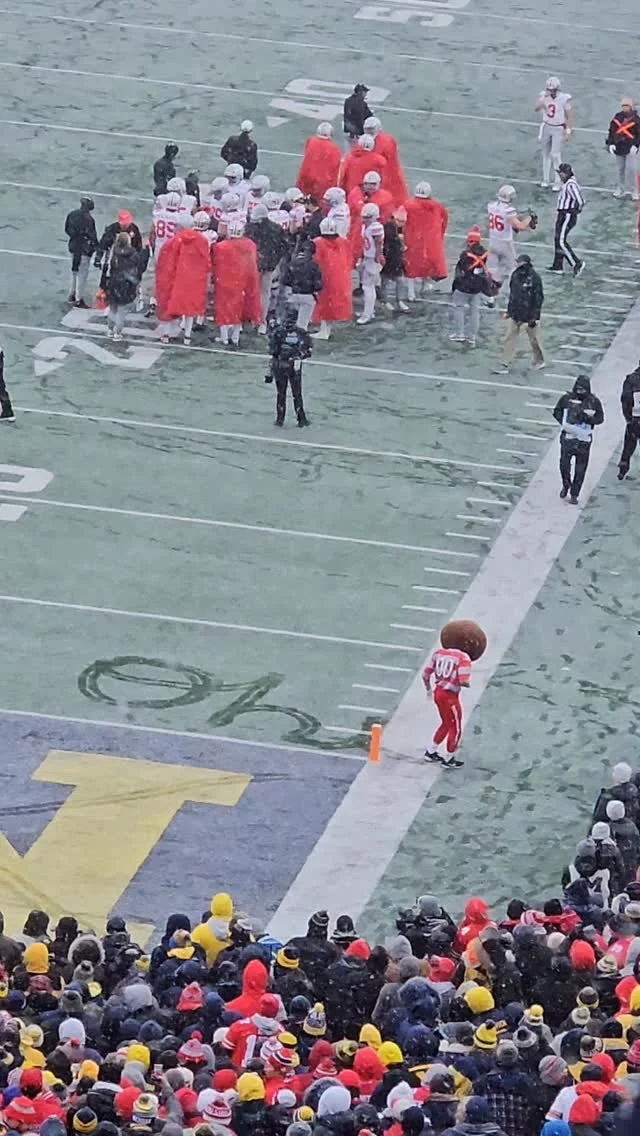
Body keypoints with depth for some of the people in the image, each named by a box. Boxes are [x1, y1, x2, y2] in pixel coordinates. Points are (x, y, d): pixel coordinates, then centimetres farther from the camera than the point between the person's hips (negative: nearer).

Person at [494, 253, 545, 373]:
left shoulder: (534, 278, -19)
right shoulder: (515, 275, 0)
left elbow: (539, 298, -16)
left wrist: (534, 317, -16)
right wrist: (509, 310, 17)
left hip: (529, 315, -5)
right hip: (515, 314, 5)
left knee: (533, 338, 12)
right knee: (510, 337, 2)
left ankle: (539, 361, 34)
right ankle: (504, 364, 5)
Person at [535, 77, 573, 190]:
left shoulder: (564, 98, -18)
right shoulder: (544, 95, -8)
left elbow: (570, 116, -10)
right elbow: (536, 108, -20)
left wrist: (568, 131, -12)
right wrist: (542, 100, -37)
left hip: (558, 129, -4)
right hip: (546, 127, 4)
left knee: (555, 155, -8)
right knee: (546, 154, 12)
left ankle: (557, 182, 2)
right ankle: (546, 179, 25)